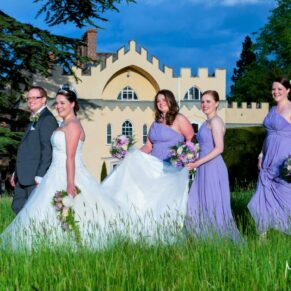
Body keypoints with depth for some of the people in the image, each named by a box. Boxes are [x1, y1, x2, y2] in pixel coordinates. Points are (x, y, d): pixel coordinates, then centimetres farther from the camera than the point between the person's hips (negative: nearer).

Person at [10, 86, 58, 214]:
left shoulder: (47, 119, -11)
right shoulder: (34, 120, 20)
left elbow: (47, 150, -17)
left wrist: (40, 177, -21)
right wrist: (16, 173, 18)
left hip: (36, 176, -10)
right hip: (23, 177, 10)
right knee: (18, 207, 10)